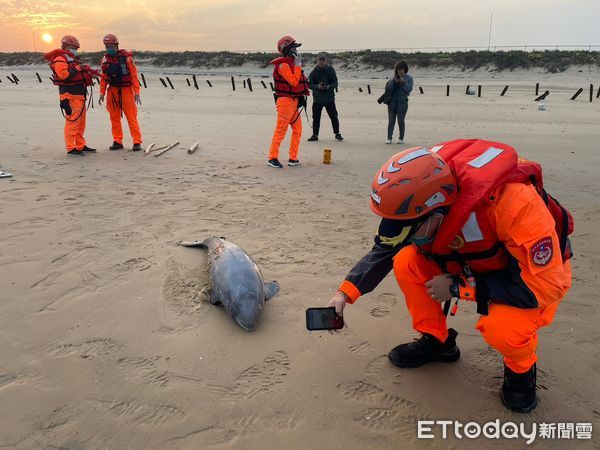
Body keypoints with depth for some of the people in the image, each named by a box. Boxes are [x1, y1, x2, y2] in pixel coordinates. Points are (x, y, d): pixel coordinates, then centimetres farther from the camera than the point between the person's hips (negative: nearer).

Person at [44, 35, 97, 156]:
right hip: (70, 96, -10)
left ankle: (81, 146, 24)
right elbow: (63, 74, -25)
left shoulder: (72, 59, 23)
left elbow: (78, 75, 28)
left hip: (79, 95, 10)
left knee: (81, 122, 15)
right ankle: (70, 149, -10)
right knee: (72, 121, -12)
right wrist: (77, 68, -20)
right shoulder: (59, 60, -8)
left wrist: (90, 72, 13)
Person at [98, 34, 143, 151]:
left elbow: (134, 75, -8)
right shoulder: (105, 59, 9)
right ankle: (117, 142, 16)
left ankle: (137, 142, 0)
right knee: (114, 118, 7)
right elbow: (103, 78, 13)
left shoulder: (126, 57, -7)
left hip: (126, 90, -5)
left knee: (131, 117, -6)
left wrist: (137, 93, -13)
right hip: (112, 91, 5)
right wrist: (102, 93, 8)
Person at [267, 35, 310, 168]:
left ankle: (293, 158, 17)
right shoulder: (283, 64, -13)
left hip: (294, 101, 10)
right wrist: (298, 65, -17)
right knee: (281, 131, -8)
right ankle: (272, 158, -1)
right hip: (285, 101, -10)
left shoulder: (292, 63, 17)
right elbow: (293, 81, -23)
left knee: (297, 130, 11)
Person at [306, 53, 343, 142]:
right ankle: (315, 135, 13)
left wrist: (328, 87, -23)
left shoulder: (331, 70, -1)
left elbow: (335, 83, -3)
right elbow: (310, 84, -4)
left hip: (329, 98, 0)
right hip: (317, 98, 1)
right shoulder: (314, 72, -1)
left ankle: (337, 134, 16)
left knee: (334, 116, 3)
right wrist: (317, 86, -23)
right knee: (316, 117, 2)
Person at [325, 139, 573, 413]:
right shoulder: (420, 199, -23)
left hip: (543, 270, -5)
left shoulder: (511, 199, -41)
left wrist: (459, 287, -28)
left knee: (502, 328, -34)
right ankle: (436, 341, 8)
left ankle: (521, 369, 3)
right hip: (478, 260, 5)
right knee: (406, 262, -15)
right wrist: (345, 293, -17)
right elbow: (384, 249, -7)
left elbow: (546, 284, -33)